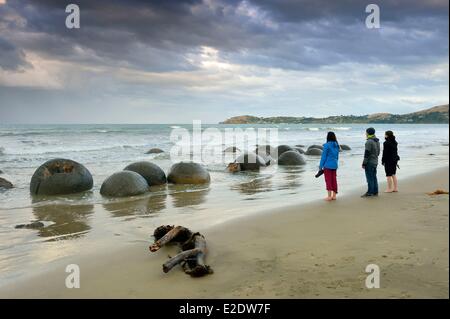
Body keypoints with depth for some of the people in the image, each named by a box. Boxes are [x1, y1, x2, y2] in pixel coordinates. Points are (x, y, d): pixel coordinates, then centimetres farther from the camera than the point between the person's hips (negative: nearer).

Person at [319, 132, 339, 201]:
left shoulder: (327, 145, -13)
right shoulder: (337, 145, 6)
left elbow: (324, 156, -11)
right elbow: (337, 156, 13)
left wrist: (321, 165, -5)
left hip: (328, 165, -6)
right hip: (334, 165, 6)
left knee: (328, 180, 0)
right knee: (334, 180, 10)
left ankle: (329, 196, 1)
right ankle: (334, 196, 15)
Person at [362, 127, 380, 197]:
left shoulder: (369, 142, -17)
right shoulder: (377, 141, 13)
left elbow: (367, 153, -19)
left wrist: (364, 163, -16)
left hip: (369, 162, -9)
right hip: (375, 162, 9)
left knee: (370, 178, -6)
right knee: (374, 177, 13)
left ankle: (370, 192, -4)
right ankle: (375, 192, 17)